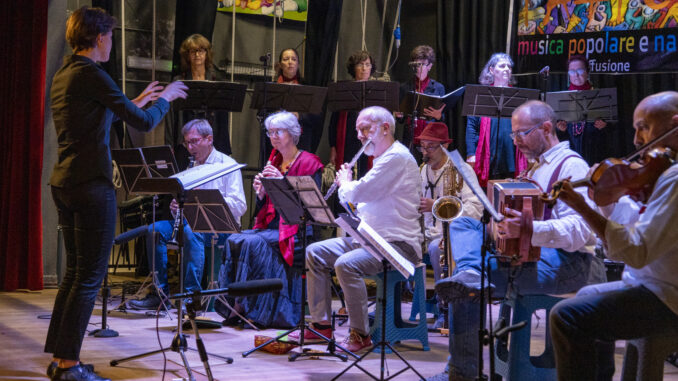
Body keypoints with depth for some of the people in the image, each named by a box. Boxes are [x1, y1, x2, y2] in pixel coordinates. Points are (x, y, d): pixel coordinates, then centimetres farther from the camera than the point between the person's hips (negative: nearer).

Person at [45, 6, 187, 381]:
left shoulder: (62, 75, 15)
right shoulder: (90, 74, -14)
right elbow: (144, 123, -14)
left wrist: (136, 101, 29)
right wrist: (165, 98, 5)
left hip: (63, 182, 10)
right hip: (91, 185, -10)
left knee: (74, 272, 16)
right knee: (90, 276, -3)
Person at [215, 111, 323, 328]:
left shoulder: (309, 163, -2)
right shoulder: (274, 162, 19)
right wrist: (260, 193, -2)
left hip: (297, 231, -7)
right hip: (270, 227, 7)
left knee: (253, 243, -30)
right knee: (233, 241, -19)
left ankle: (251, 308, -24)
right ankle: (237, 307, -18)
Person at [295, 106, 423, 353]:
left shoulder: (397, 157, -14)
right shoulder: (382, 159, 21)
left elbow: (357, 193, -20)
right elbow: (356, 201, 27)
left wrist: (345, 182, 0)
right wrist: (346, 185, 12)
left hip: (398, 244, -11)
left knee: (346, 264, -32)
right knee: (315, 253, 6)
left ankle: (360, 335, -19)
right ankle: (321, 325, 8)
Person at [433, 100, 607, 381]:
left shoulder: (572, 166, -6)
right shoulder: (536, 168, 27)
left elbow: (580, 230, -20)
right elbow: (523, 215, 32)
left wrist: (529, 230, -38)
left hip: (567, 263, -9)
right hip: (534, 253, 9)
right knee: (462, 224, -10)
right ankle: (470, 274, -40)